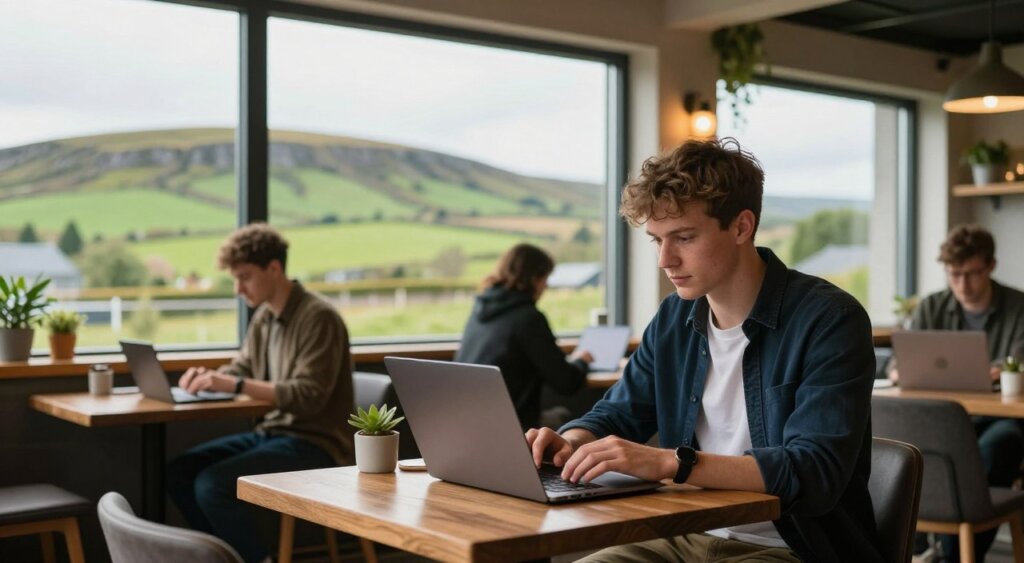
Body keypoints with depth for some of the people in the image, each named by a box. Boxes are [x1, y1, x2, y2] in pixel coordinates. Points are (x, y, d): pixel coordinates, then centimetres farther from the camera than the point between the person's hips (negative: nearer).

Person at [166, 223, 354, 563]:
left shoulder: (318, 318, -17)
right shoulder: (263, 316, 9)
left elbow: (309, 397, -24)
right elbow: (242, 368, 21)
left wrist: (235, 385, -29)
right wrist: (209, 376, -3)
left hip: (316, 444, -9)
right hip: (273, 432, 9)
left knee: (213, 484, -24)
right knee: (178, 472, -2)